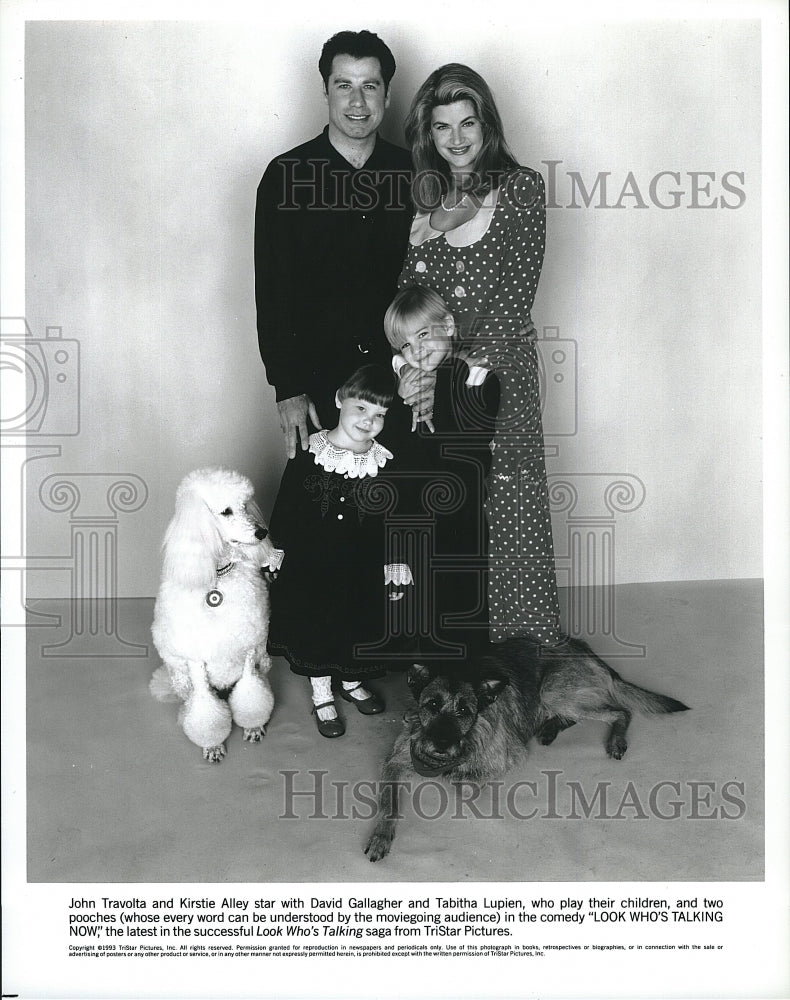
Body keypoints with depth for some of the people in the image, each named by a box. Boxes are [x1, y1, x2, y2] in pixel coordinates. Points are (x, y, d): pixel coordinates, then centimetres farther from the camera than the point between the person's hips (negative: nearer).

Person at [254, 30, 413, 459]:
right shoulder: (286, 174, -2)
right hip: (319, 378, -2)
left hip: (398, 375, 2)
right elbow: (272, 291, -4)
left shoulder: (409, 172, 5)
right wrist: (287, 389, -9)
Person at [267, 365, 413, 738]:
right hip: (310, 573, -2)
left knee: (359, 627, 18)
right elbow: (283, 515, -5)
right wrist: (274, 558, -6)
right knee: (315, 629, 12)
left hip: (363, 577, 2)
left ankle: (351, 682, 46)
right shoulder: (307, 456, -12)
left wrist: (395, 568, -1)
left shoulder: (386, 463, -7)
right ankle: (322, 696, 34)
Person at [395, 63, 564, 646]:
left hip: (501, 369, -3)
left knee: (508, 506, -2)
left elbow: (515, 298, -9)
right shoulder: (422, 195, 12)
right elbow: (406, 296, 8)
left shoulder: (521, 187, -1)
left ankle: (520, 641, 15)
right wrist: (411, 366, -10)